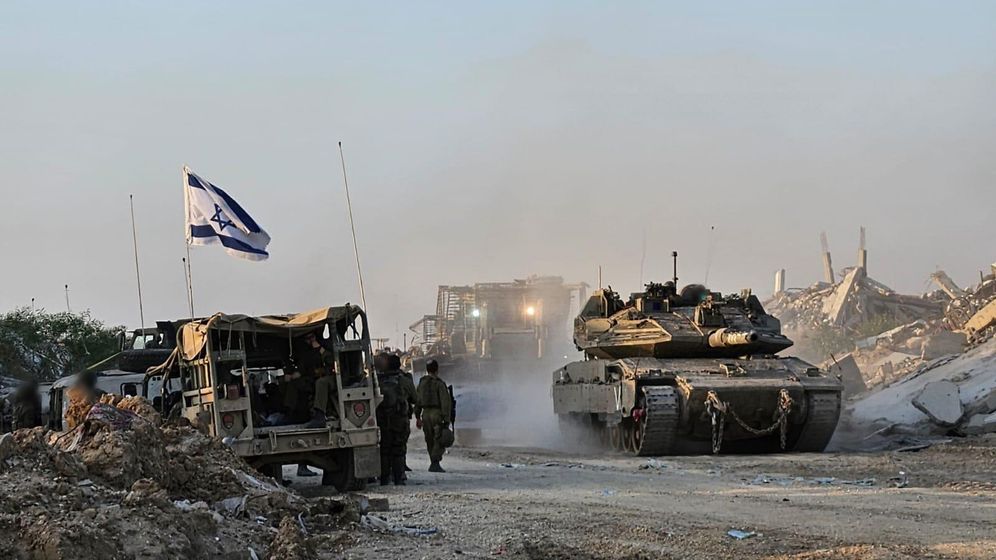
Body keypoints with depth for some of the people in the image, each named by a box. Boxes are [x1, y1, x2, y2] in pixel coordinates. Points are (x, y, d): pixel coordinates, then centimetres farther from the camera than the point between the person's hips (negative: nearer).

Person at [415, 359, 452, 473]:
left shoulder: (421, 382, 9)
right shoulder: (439, 383, -8)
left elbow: (417, 400, 13)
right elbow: (445, 402, -12)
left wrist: (417, 417, 20)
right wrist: (446, 419, -10)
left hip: (426, 413, 6)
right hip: (437, 413, -6)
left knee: (430, 441, 14)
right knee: (439, 440, -5)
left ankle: (434, 464, 19)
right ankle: (435, 463, -16)